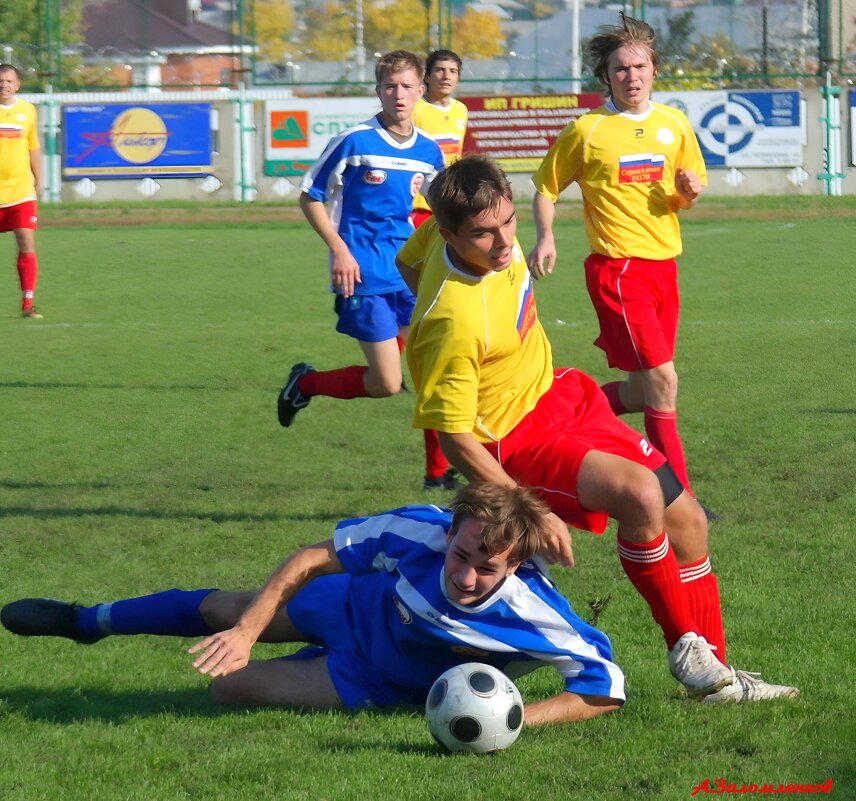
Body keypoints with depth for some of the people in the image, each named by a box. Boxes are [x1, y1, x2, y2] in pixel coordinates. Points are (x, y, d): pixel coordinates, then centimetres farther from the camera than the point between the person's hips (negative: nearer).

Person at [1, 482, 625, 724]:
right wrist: (248, 631, -27)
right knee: (221, 612, 23)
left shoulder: (534, 615, -42)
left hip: (378, 686, -1)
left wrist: (512, 720, -45)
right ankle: (85, 621, 55)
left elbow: (606, 687, -34)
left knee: (232, 687, 4)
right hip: (360, 605, 1)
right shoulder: (419, 532, -36)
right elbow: (315, 558, -21)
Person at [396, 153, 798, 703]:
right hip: (518, 441, -9)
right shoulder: (453, 322, -34)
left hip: (559, 393, 9)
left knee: (688, 522, 8)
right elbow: (455, 438, -25)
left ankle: (715, 673, 21)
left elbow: (408, 262, 12)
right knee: (640, 494, -32)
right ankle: (687, 652, -13)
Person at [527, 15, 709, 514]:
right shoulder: (587, 130, -3)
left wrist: (689, 192, -6)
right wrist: (545, 239, -10)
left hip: (663, 265, 6)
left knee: (645, 390, 9)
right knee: (662, 380, -13)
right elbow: (546, 188, 5)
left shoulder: (675, 125, 9)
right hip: (617, 267, -6)